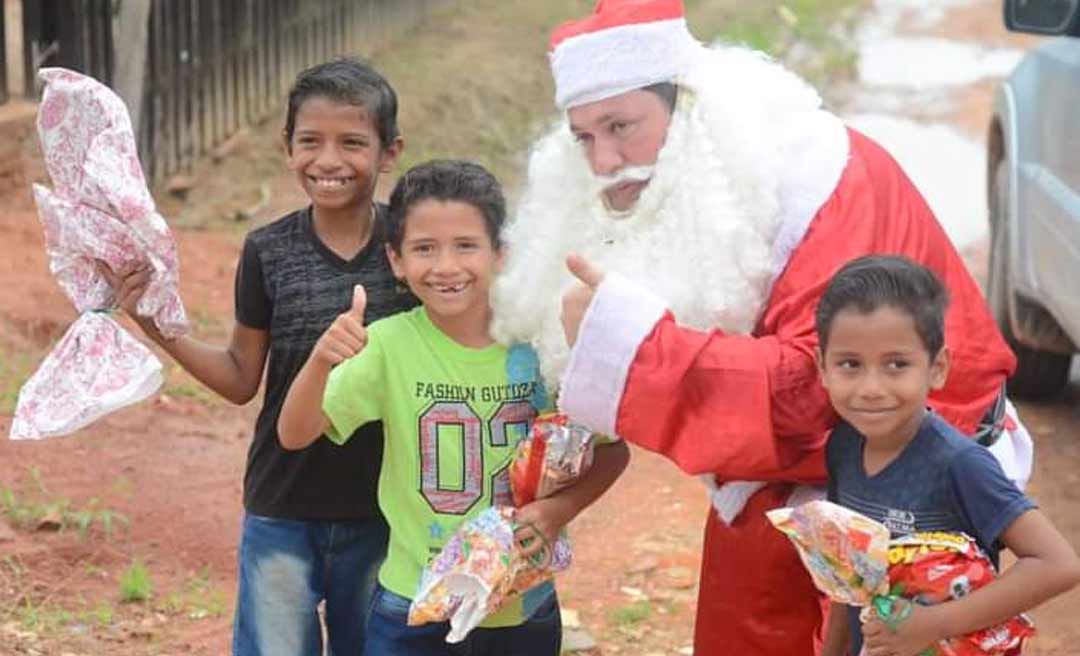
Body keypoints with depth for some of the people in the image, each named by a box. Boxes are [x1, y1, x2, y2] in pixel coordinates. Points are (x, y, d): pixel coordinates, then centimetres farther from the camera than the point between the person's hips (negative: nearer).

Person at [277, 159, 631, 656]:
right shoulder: (390, 345, -10)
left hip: (524, 614, 1)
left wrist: (561, 507, -15)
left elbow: (614, 451, 3)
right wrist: (321, 360, -34)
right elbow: (294, 435, -16)